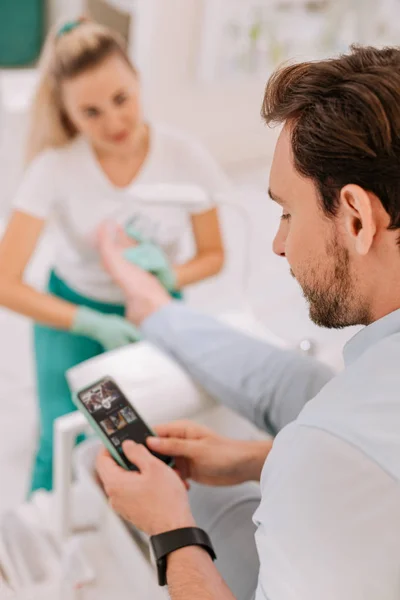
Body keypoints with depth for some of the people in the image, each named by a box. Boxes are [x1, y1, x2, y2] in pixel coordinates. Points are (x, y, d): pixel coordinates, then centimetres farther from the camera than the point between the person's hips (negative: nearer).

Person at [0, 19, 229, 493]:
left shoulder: (185, 157, -20)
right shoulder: (54, 169, -23)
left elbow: (213, 255, -5)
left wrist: (171, 275, -26)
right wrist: (93, 325, -29)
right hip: (73, 309, -1)